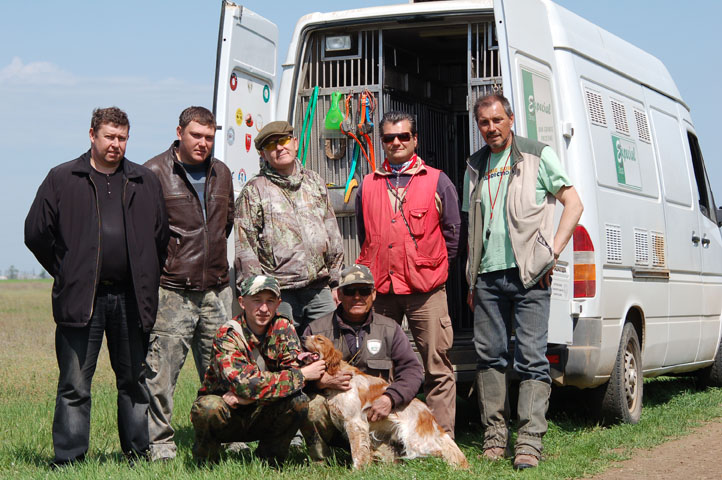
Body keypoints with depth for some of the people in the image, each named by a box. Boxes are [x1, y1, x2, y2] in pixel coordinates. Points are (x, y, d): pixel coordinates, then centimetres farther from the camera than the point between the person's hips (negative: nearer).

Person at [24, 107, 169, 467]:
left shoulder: (145, 183, 12)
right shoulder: (62, 179, 4)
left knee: (134, 380, 10)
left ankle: (138, 451, 20)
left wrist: (146, 281, 11)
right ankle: (68, 457, 4)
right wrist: (66, 273, 4)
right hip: (81, 300, -2)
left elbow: (161, 236, 16)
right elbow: (37, 234, 4)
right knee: (74, 384, -1)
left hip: (131, 299, 3)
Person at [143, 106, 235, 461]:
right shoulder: (154, 173, -4)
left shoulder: (221, 173, 15)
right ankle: (159, 443, 5)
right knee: (161, 371, -4)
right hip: (171, 290, -5)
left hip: (216, 289, 6)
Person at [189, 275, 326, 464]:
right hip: (225, 420, -3)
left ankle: (269, 458, -1)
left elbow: (294, 369, -16)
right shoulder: (227, 336, -19)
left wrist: (246, 397, -27)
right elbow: (246, 383, -31)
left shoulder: (283, 329, -4)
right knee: (208, 407, -35)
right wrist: (302, 375, -26)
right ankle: (205, 459, -4)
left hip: (260, 417, 3)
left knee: (299, 401, -24)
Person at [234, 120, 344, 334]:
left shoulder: (314, 182, 16)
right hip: (281, 294, -4)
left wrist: (336, 283, 16)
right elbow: (245, 250, -1)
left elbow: (333, 235, 20)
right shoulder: (253, 191, 3)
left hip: (320, 290, 4)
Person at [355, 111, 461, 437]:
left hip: (426, 290, -3)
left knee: (437, 367, -2)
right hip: (379, 289, 3)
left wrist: (432, 268, 7)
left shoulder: (437, 182, 6)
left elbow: (452, 231, 9)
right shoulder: (367, 186, 14)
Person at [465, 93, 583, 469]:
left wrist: (552, 252, -8)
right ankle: (494, 435, 13)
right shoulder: (476, 167, 17)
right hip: (487, 277, 5)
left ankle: (529, 442, -7)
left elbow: (573, 203, 2)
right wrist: (471, 280, 15)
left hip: (527, 274, -5)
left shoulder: (538, 156, 4)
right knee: (489, 356, 4)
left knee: (531, 358, -7)